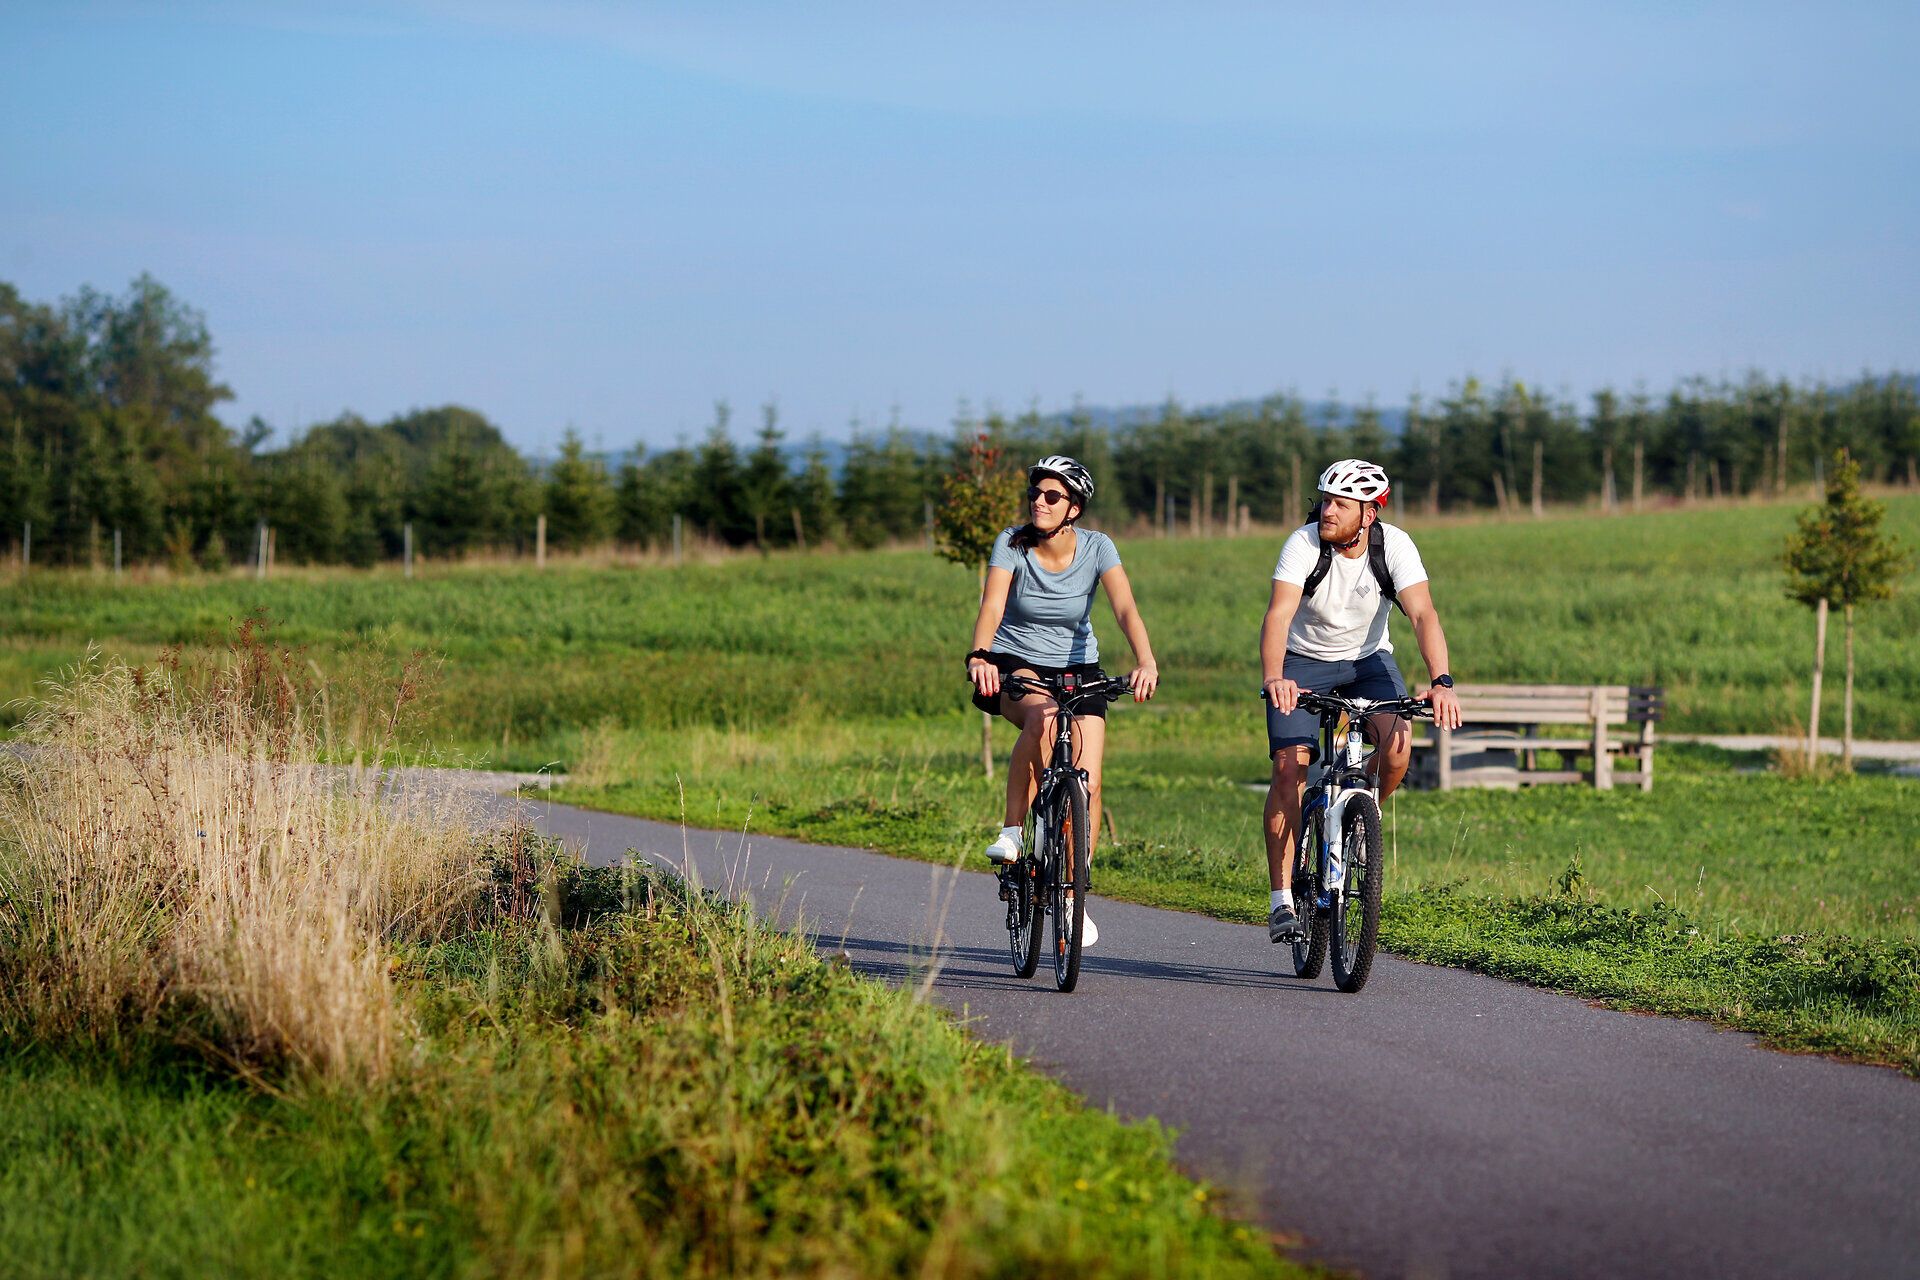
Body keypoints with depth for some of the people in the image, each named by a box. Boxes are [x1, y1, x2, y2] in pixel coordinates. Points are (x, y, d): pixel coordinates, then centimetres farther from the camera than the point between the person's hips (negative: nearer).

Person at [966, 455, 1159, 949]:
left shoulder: (1096, 547, -12)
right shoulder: (1012, 544, -14)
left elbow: (1126, 608, -24)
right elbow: (992, 607, -27)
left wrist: (1145, 663, -42)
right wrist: (979, 657, -47)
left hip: (1078, 668, 2)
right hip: (1016, 664, -2)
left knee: (1086, 783, -12)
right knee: (1042, 719, -37)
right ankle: (1013, 831, -24)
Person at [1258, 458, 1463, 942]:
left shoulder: (1394, 546, -20)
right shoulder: (1304, 544, -23)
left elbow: (1423, 614, -29)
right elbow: (1278, 614, -34)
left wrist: (1441, 682, -45)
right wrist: (1273, 678, -52)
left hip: (1367, 658, 1)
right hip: (1304, 662, -1)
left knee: (1397, 743, -26)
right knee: (1290, 766, -17)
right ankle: (1282, 901, -11)